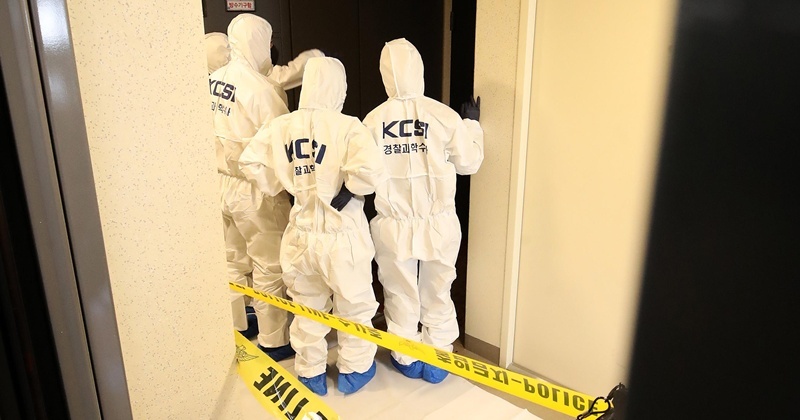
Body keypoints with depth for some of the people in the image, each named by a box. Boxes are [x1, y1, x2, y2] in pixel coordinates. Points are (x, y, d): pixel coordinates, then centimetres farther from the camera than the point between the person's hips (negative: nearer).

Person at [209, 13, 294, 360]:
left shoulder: (214, 80, 3)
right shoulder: (260, 88, -19)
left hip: (220, 183, 7)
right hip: (253, 189, -7)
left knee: (232, 262, 20)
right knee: (269, 267, 7)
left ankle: (233, 331, 36)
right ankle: (275, 341, 19)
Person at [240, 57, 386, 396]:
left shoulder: (282, 126, -4)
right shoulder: (347, 127, -17)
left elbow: (250, 162, -1)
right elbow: (369, 171, -30)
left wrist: (278, 187, 8)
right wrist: (349, 189, -12)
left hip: (301, 234, 4)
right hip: (341, 234, -4)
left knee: (307, 307, 21)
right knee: (354, 305, 18)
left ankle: (310, 374, 37)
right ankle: (354, 371, 34)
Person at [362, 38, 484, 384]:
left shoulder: (373, 120, -9)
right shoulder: (444, 115, -12)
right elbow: (469, 163, 0)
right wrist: (472, 124, 13)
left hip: (393, 224, 1)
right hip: (438, 224, 0)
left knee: (400, 294, 19)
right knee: (437, 294, 18)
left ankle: (406, 359, 34)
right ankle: (436, 361, 30)